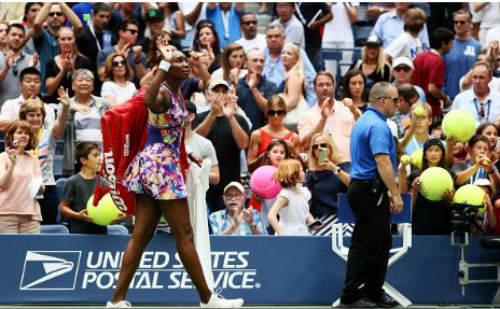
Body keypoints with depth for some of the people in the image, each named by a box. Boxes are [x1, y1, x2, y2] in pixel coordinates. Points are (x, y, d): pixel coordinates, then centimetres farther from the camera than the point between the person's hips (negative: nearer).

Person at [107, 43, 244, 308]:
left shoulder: (177, 94, 14)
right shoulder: (163, 93, -15)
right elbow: (149, 101, -42)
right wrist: (165, 63, -41)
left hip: (166, 164, 10)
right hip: (159, 164, -10)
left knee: (141, 236, 7)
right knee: (184, 234, -2)